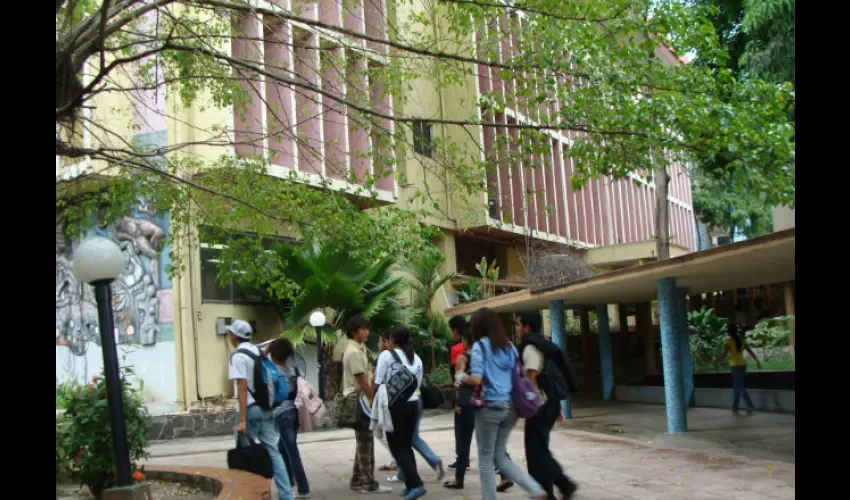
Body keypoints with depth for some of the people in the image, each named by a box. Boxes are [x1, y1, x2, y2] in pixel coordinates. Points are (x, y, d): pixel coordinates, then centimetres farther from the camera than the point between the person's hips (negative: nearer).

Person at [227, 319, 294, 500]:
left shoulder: (238, 356, -11)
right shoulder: (259, 352, 13)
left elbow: (243, 388, -18)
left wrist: (242, 419, -20)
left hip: (250, 410, -7)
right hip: (266, 409, 7)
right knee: (273, 452, 5)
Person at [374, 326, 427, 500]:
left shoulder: (387, 355, -5)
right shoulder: (416, 358, 13)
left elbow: (378, 384, -8)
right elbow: (417, 385, 12)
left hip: (394, 405, -6)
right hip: (413, 404, 6)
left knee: (397, 448, 0)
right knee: (407, 446, 16)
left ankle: (416, 484, -12)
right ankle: (411, 485, 14)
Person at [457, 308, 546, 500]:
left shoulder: (480, 346, -8)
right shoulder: (510, 346, 11)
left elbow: (476, 380, -17)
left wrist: (460, 377, 2)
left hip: (490, 407, -6)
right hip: (509, 407, 6)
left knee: (485, 459, 7)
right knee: (500, 456, 16)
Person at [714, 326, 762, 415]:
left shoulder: (729, 341, -9)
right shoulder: (741, 341, 9)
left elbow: (724, 354, -18)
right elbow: (750, 351, 13)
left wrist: (716, 361, -7)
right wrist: (757, 361, 20)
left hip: (735, 366, -7)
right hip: (743, 365, 7)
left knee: (740, 387, -6)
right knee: (737, 386, 14)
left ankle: (751, 406, -15)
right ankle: (735, 407, 16)